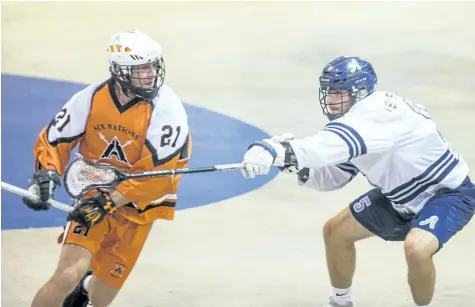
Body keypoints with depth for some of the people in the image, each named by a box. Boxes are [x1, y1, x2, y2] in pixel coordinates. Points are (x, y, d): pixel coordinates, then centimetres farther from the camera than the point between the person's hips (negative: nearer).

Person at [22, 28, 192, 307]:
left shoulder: (166, 108, -20)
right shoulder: (91, 99, -11)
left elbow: (157, 172, -23)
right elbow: (53, 140, 1)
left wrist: (109, 202, -27)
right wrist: (46, 175, -17)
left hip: (138, 204, -1)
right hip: (94, 197, 1)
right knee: (68, 276, -19)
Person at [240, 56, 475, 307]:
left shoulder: (377, 114, -32)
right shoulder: (355, 121, -3)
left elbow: (336, 145, -50)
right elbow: (332, 177, 1)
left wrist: (278, 150, -61)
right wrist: (298, 166, -19)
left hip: (449, 193, -10)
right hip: (401, 196, 10)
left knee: (416, 248, -35)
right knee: (335, 230, 9)